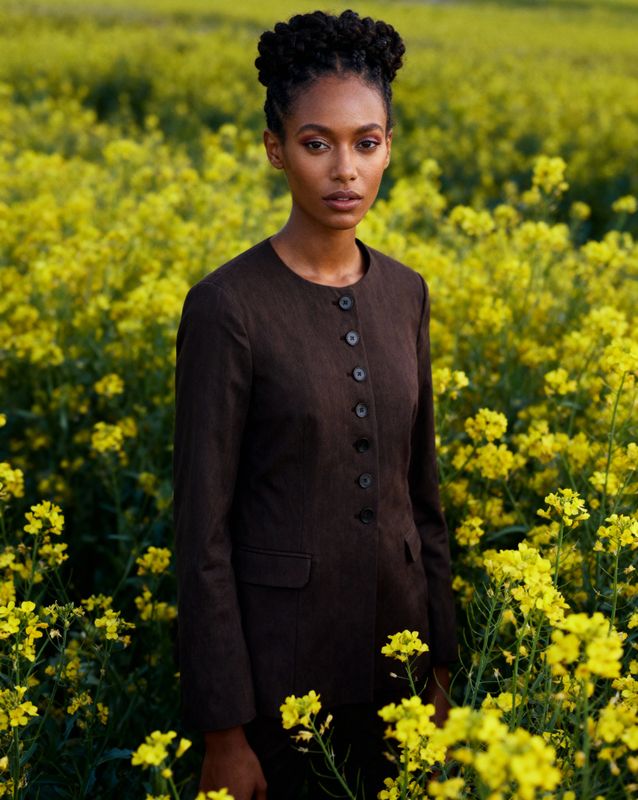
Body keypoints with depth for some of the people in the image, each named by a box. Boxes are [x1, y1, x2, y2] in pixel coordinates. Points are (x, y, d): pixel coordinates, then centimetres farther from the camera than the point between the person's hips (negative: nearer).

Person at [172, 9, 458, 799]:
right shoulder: (227, 306, -15)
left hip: (394, 644, 5)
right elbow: (202, 527, -14)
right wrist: (223, 732, -13)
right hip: (281, 658, -5)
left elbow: (421, 489, 9)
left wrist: (441, 661, 10)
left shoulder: (406, 293, 2)